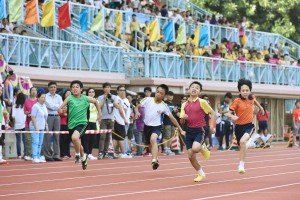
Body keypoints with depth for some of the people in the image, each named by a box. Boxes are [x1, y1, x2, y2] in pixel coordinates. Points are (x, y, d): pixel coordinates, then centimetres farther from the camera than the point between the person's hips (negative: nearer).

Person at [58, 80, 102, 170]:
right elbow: (60, 108, -15)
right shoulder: (69, 98, -5)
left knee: (75, 137, -31)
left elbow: (96, 101, 17)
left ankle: (78, 155, -8)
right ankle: (83, 157, 48)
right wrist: (59, 109, -38)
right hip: (72, 124, 3)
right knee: (78, 144, 18)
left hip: (82, 123, -3)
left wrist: (99, 114, 20)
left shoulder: (86, 99, -3)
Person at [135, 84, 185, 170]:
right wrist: (137, 112, -24)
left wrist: (180, 129, 2)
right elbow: (137, 107, 1)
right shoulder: (147, 100, -5)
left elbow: (172, 118, 1)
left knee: (153, 139, -33)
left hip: (157, 127, -3)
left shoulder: (164, 106, -6)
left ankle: (154, 160, -42)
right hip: (147, 126, 3)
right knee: (151, 146, 14)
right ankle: (155, 159, 39)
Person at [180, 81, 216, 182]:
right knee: (190, 155, 2)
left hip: (200, 130, -5)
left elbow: (212, 113, 1)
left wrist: (211, 126, -11)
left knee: (195, 148, -30)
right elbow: (182, 122, 12)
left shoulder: (202, 102, -4)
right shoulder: (184, 105, 9)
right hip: (189, 131, 5)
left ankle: (203, 148, 7)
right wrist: (183, 118, -11)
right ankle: (201, 174, 23)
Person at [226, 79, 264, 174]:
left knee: (243, 141, -30)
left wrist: (261, 108, 33)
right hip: (239, 126, 0)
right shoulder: (237, 101, -14)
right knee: (241, 148, 16)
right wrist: (232, 117, -35)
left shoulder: (251, 97, -3)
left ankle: (241, 165, -23)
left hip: (249, 125, 0)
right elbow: (228, 113, -14)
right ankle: (249, 143, 55)